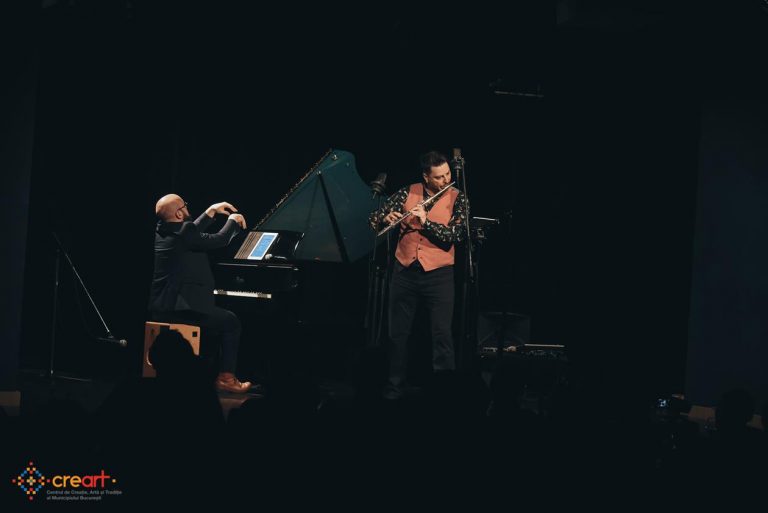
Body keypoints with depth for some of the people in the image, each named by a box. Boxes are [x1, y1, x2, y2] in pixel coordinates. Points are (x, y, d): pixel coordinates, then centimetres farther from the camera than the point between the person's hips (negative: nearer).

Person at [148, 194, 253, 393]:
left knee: (216, 314, 31)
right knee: (231, 322, 7)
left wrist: (212, 211, 31)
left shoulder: (161, 232, 9)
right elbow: (220, 240, -10)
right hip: (178, 311, -9)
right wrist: (233, 220, 8)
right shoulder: (182, 235, -17)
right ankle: (226, 378, 5)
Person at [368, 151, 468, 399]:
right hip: (404, 271, 3)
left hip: (438, 274, -3)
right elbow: (373, 218, 4)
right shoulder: (408, 193, 3)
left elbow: (455, 235, -14)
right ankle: (394, 388, 22)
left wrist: (425, 222, -22)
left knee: (442, 334, -6)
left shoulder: (457, 199, -2)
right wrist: (386, 219, -18)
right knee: (398, 334, 10)